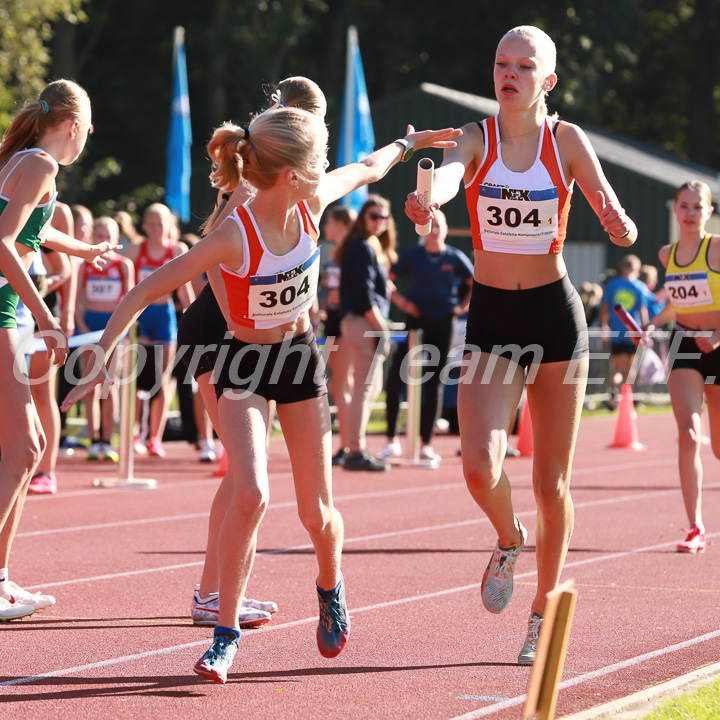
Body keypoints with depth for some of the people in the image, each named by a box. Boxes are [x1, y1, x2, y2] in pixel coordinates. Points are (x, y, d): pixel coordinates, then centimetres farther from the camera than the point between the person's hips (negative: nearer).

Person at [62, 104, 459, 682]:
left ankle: (331, 588, 40)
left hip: (300, 355, 4)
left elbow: (364, 170, 10)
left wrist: (410, 142, 24)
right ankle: (226, 634, -12)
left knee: (317, 513, 6)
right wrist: (103, 354, -32)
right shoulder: (235, 237, -29)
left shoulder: (312, 204, -14)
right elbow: (148, 290, -26)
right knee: (252, 494, -25)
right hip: (245, 364, -4)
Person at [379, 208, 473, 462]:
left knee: (434, 385, 3)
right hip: (415, 322, 0)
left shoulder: (455, 258, 2)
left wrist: (463, 307, 2)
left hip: (443, 326, 0)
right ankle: (392, 441, 2)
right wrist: (399, 300, -7)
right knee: (394, 379, -8)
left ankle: (426, 444, 9)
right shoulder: (412, 256, 1)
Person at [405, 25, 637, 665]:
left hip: (555, 314, 0)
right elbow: (450, 171, -26)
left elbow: (611, 211, -10)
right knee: (479, 465, -17)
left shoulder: (567, 140, -3)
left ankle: (544, 612, 23)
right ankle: (509, 541, 17)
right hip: (491, 320, 1)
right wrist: (428, 198, -50)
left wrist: (621, 226, -35)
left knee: (551, 481, 4)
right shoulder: (477, 138, -3)